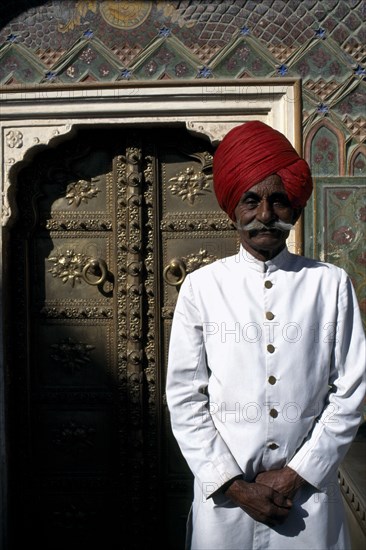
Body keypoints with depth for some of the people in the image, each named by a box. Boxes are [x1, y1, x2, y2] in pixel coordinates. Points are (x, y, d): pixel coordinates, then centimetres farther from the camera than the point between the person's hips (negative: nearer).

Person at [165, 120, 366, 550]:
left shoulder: (331, 284, -3)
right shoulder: (200, 287, -4)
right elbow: (184, 396, -4)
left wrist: (295, 474, -6)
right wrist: (235, 485, -6)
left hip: (309, 492, 1)